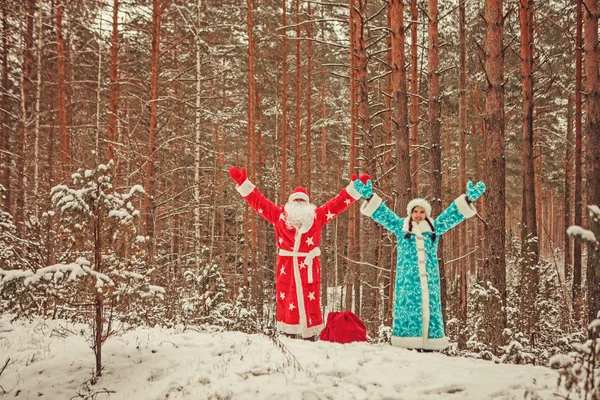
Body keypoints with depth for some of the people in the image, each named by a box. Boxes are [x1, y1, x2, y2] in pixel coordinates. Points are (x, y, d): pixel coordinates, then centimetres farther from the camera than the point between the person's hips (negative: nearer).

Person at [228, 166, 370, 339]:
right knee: (286, 299, 2)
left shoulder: (317, 216, 10)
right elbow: (259, 201, 9)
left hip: (308, 266, 0)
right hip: (286, 265, 0)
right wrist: (243, 182, 5)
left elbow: (338, 202, 10)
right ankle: (287, 333, 11)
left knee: (310, 301, 0)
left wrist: (355, 188, 4)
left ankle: (310, 335, 8)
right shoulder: (280, 215, 9)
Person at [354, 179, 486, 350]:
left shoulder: (434, 228, 15)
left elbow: (452, 214, 13)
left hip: (429, 279, 2)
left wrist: (468, 199, 7)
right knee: (409, 307, -7)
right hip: (408, 279, -2)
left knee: (430, 308, -2)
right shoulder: (401, 227, 11)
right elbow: (383, 214, 7)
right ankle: (410, 343, -7)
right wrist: (369, 196, -2)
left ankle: (430, 344, -1)